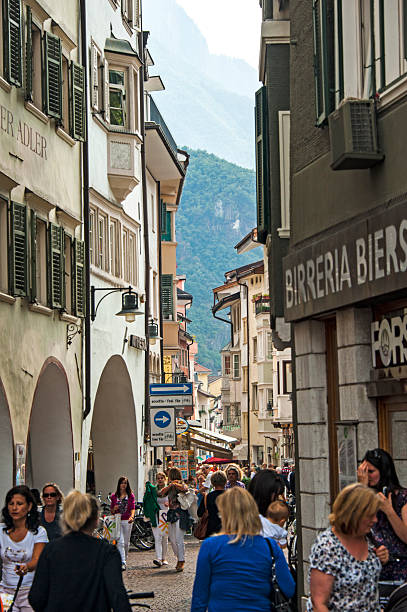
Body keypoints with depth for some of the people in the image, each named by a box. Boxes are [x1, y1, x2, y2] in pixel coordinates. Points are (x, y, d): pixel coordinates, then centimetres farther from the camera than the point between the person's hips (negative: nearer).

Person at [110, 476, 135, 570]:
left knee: (126, 542, 8)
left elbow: (133, 508, -4)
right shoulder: (114, 496, 8)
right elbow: (111, 509, 14)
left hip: (127, 521, 0)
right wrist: (114, 509, -9)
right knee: (120, 542, -12)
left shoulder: (130, 495, 5)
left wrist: (132, 516, -22)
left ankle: (125, 559, 25)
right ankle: (122, 563, -17)